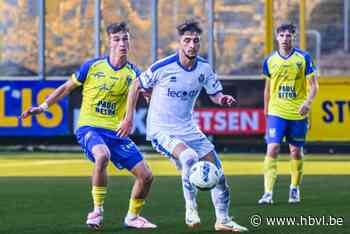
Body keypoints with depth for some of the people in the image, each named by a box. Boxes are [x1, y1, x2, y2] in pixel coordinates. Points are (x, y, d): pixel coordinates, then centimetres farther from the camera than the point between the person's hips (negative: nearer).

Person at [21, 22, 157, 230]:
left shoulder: (133, 73, 1)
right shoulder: (92, 66, -2)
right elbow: (67, 88, 10)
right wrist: (43, 107, 6)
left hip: (116, 132, 3)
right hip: (89, 127, -3)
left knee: (146, 176, -2)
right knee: (102, 156, -38)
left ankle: (132, 217, 24)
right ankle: (97, 210, -21)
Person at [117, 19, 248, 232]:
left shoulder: (204, 68, -5)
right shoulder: (162, 67, -18)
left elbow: (215, 94, 8)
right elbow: (136, 86, -4)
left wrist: (222, 99, -17)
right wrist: (129, 118, -1)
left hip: (188, 129, 6)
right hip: (161, 130, -6)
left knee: (216, 170, 7)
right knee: (189, 157, -33)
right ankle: (191, 210, -20)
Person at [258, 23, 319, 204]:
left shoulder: (303, 58, -3)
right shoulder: (269, 61, 3)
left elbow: (313, 85, -1)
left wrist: (308, 102, -18)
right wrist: (266, 113, 16)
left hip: (298, 114, 0)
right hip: (276, 112, 0)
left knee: (296, 152, 9)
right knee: (272, 150, -12)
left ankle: (295, 189, 28)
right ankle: (268, 193, -14)